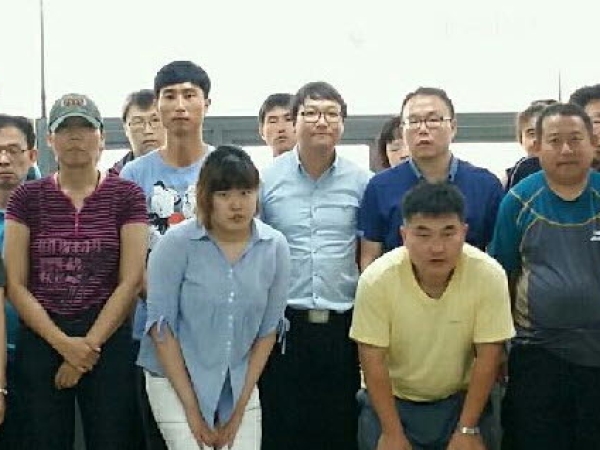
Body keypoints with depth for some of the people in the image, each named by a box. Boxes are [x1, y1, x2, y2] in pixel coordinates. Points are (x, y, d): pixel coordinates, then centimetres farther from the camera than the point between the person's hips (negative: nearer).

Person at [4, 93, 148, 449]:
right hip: (40, 344, 1)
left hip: (109, 344, -1)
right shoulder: (27, 198, 4)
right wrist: (64, 344, -10)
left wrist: (88, 346, -9)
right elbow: (15, 284, 0)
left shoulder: (127, 196, 1)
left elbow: (131, 281, -3)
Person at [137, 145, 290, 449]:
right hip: (175, 380, -3)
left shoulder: (275, 247, -4)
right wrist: (191, 408, -9)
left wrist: (240, 407, 1)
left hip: (239, 385, 3)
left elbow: (268, 330, 2)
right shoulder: (176, 244, -13)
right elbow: (161, 326, -9)